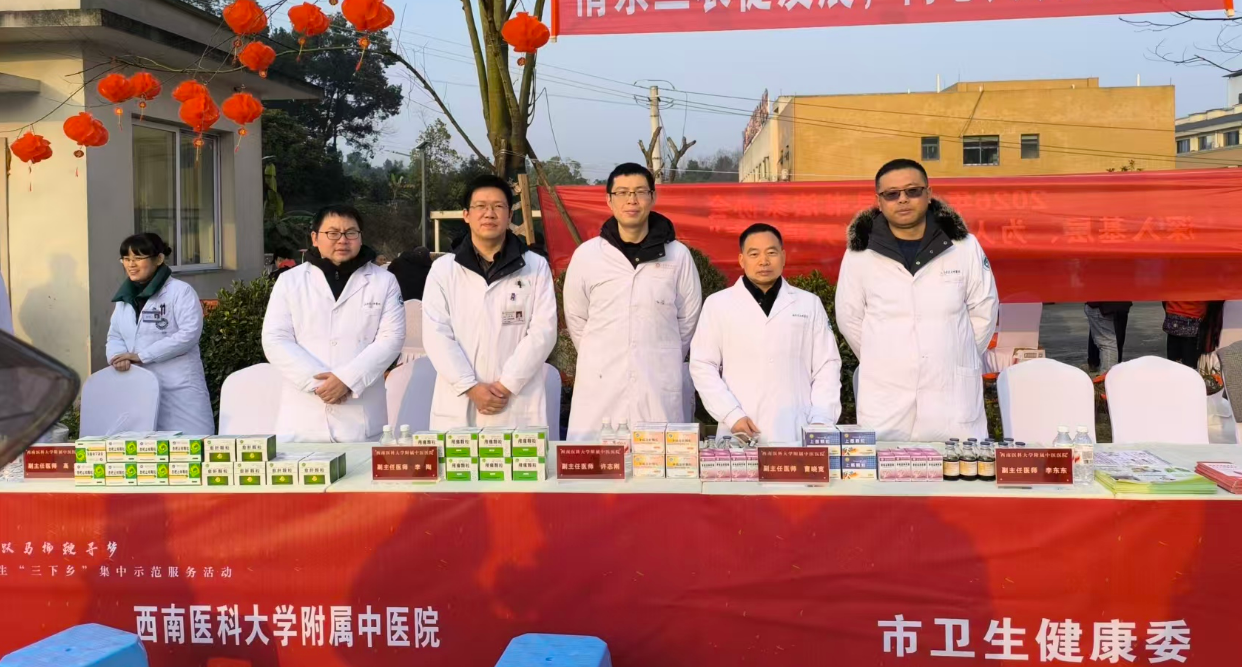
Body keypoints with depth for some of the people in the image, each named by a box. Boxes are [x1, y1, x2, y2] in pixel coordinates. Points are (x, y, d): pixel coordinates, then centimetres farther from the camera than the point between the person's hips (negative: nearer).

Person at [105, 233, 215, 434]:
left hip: (178, 388, -6)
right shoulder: (124, 297, 18)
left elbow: (189, 334, -15)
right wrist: (118, 356, -8)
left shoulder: (180, 291, -5)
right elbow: (115, 335, 16)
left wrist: (141, 356, -16)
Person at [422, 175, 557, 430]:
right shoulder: (443, 269, 8)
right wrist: (471, 387, -11)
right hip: (458, 405, 1)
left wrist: (506, 385, -11)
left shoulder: (536, 267, 7)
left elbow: (543, 330, -2)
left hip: (518, 405, -1)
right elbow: (436, 334, 0)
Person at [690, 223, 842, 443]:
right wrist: (732, 415, -8)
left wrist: (821, 420, -2)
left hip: (798, 433, 1)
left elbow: (827, 366, 9)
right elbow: (702, 366, 3)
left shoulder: (810, 304, 12)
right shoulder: (717, 304, 6)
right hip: (741, 432, -1)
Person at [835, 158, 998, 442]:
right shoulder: (859, 254, 0)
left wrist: (958, 359, 13)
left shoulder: (964, 247, 3)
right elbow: (850, 318, 8)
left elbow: (983, 311, 10)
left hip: (953, 398, 1)